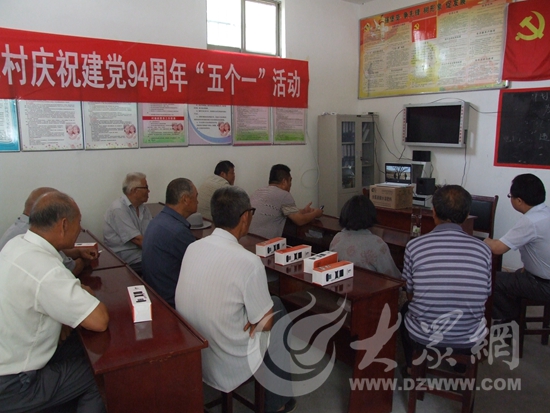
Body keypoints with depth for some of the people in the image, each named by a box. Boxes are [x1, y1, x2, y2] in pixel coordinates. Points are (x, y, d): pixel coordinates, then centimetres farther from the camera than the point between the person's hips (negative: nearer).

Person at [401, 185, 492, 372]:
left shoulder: (414, 246, -13)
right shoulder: (483, 249, -9)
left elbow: (410, 294, 0)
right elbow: (484, 296, 5)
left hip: (422, 336, -1)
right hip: (469, 339, 2)